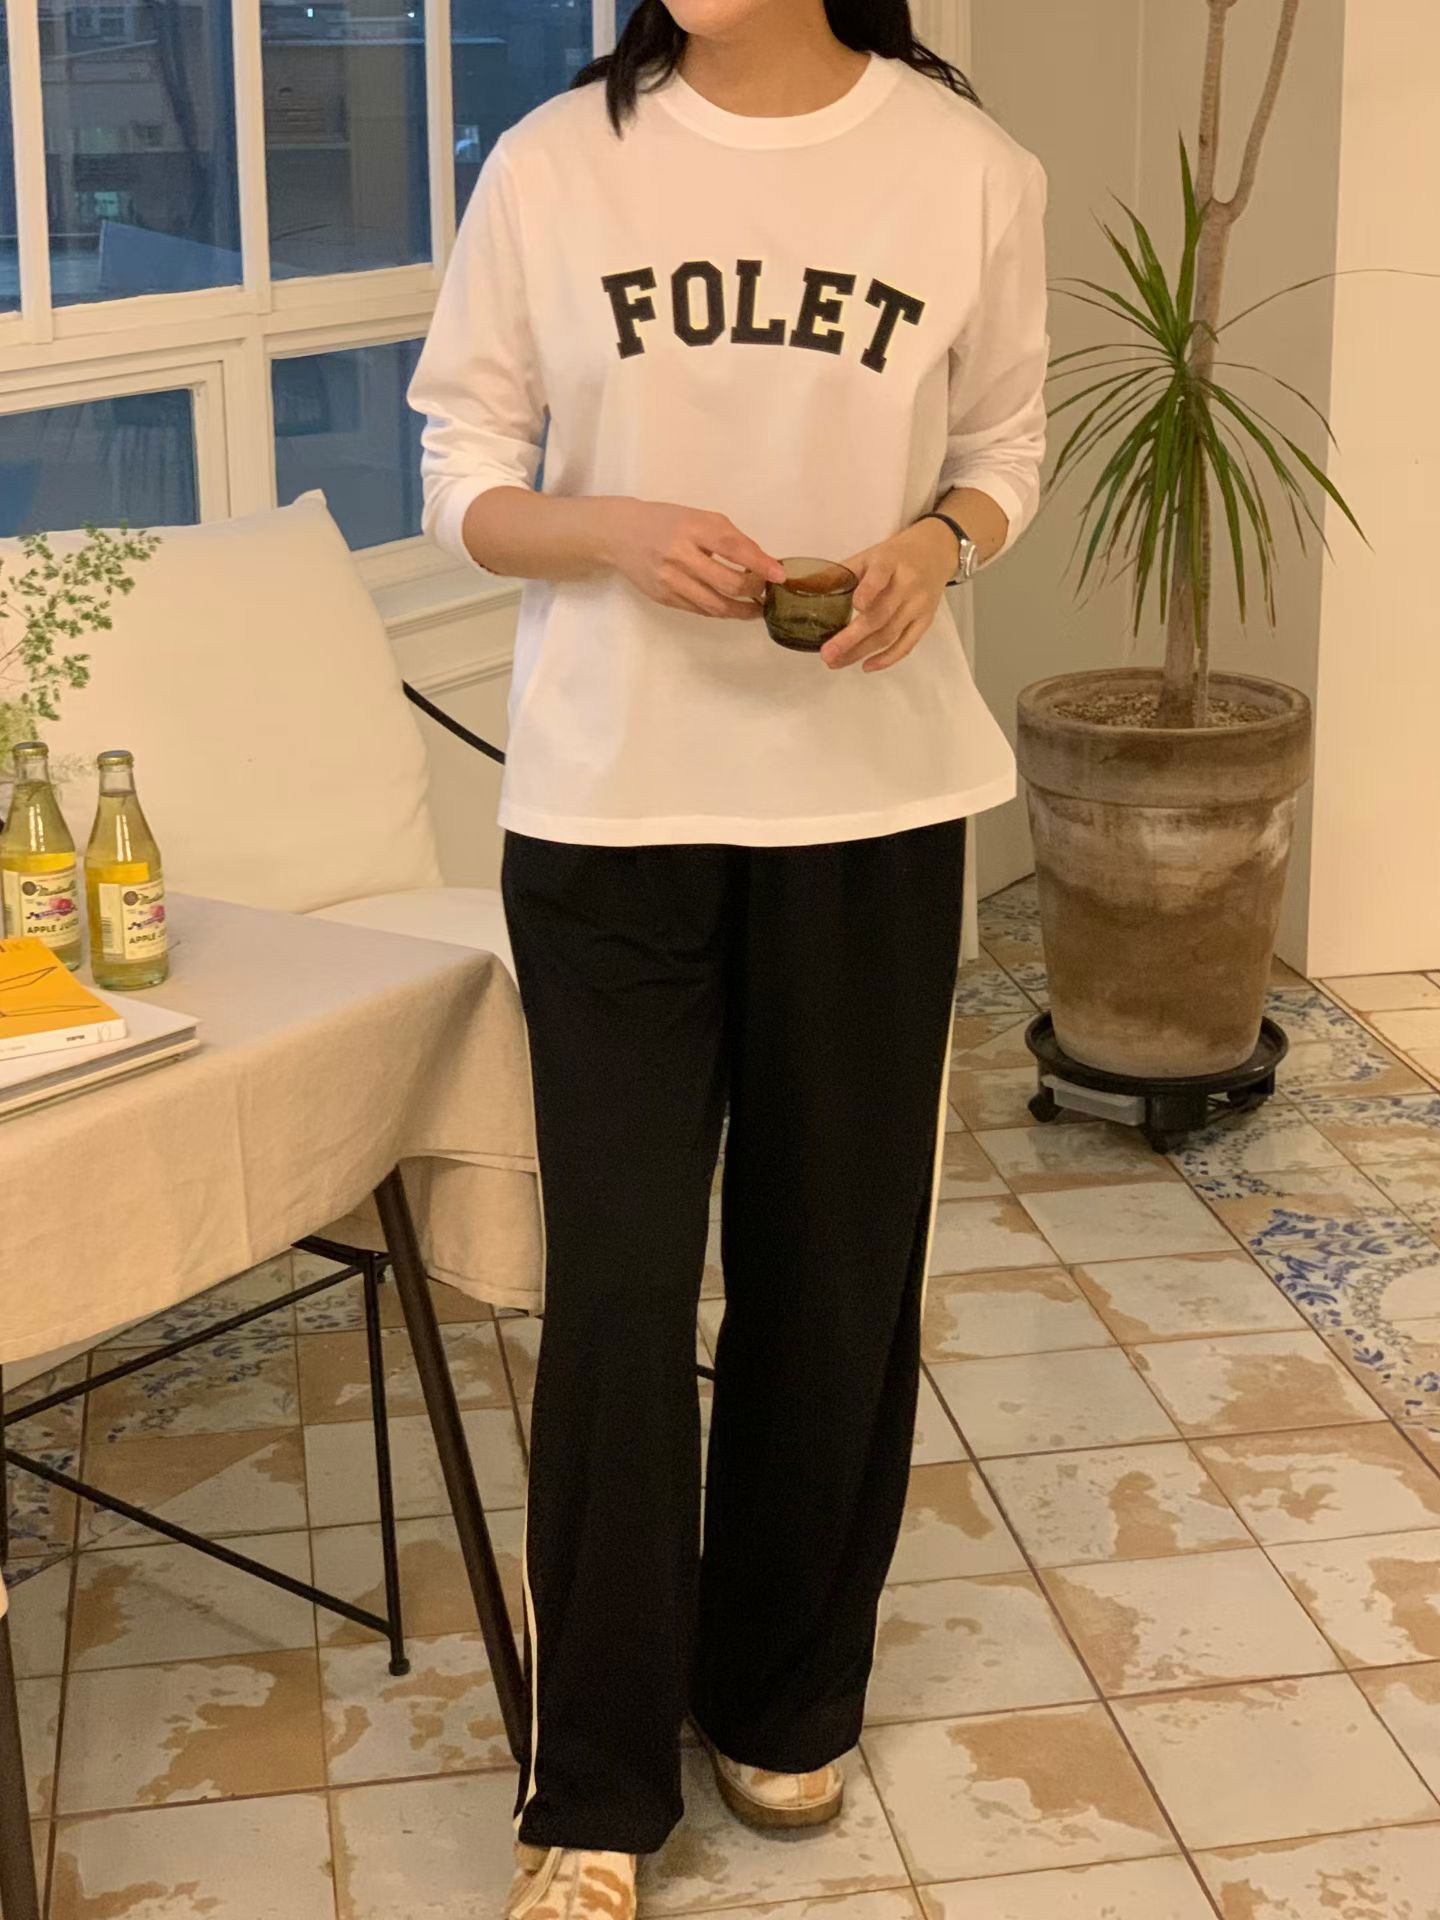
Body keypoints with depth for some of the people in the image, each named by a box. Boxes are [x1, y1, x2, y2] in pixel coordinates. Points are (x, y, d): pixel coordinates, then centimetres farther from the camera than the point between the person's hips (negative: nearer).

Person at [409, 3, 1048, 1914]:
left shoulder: (967, 167, -3)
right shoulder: (556, 163, -4)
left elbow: (1004, 445, 9)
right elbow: (465, 478, 2)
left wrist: (937, 538, -13)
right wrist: (615, 532, -18)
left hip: (871, 805, 1)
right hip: (608, 809, -1)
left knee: (838, 1268, 11)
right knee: (616, 1285, 0)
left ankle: (788, 1693, 34)